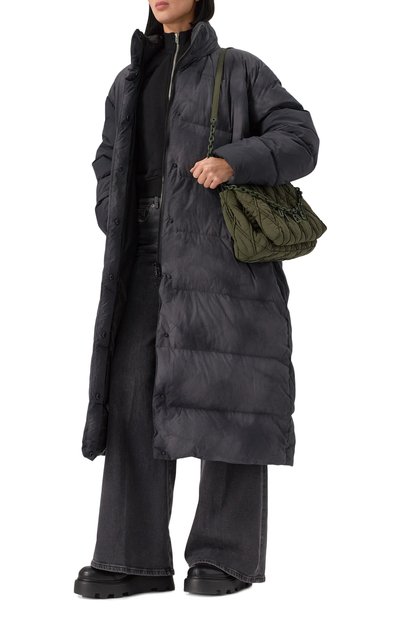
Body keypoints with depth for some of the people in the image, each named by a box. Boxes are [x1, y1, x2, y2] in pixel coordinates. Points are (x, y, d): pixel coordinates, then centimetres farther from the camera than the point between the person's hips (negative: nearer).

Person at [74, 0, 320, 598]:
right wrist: (120, 229, 8)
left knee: (223, 396, -8)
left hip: (221, 253, -5)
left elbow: (299, 140, -2)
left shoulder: (239, 71, 6)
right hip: (150, 259, 5)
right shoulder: (129, 83, 21)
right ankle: (135, 558, -4)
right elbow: (110, 166, 27)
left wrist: (234, 161, -21)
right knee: (136, 394, -5)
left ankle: (228, 554, 0)